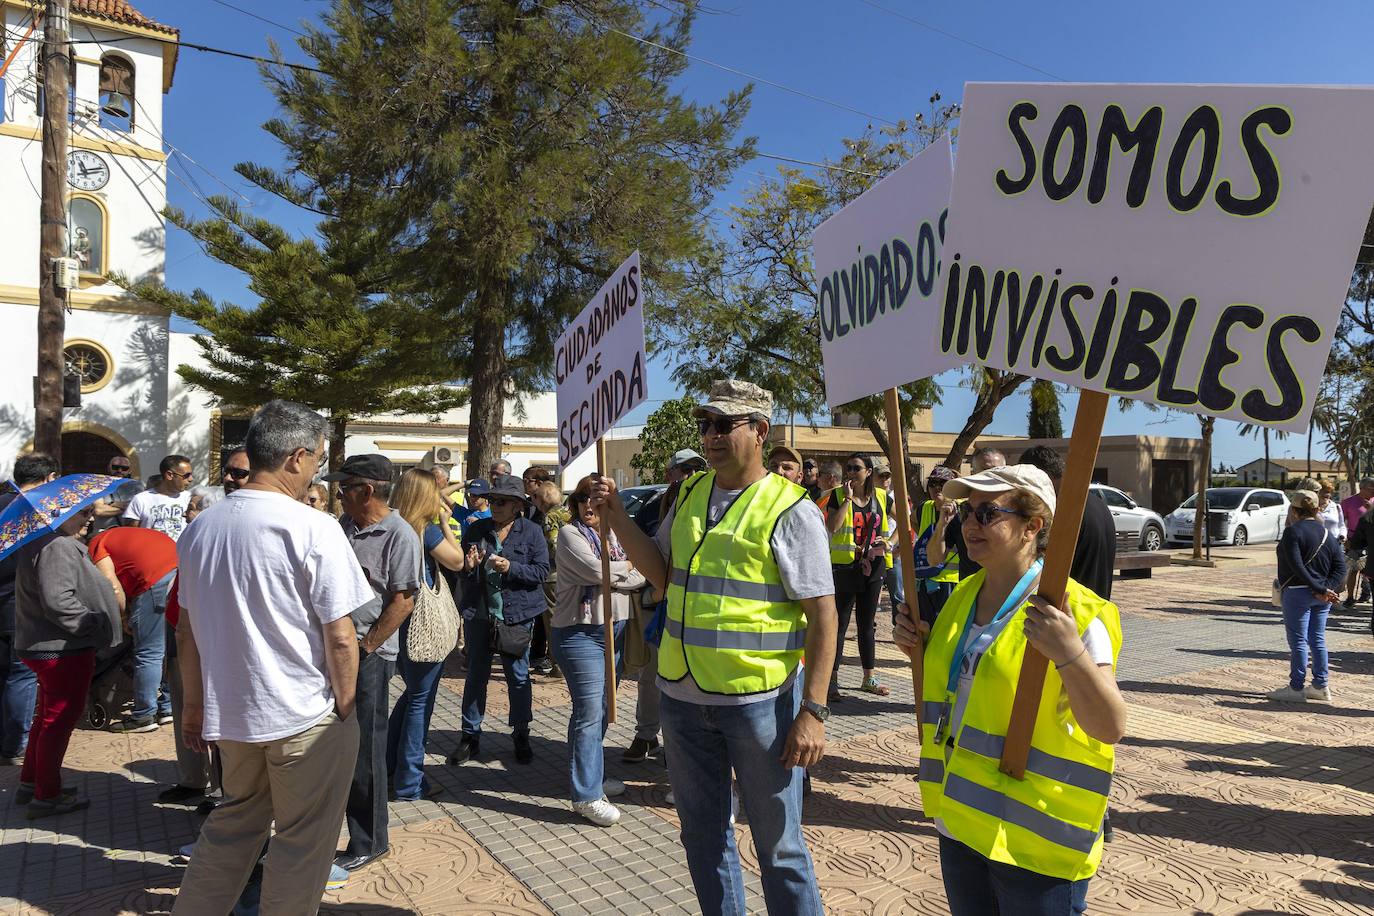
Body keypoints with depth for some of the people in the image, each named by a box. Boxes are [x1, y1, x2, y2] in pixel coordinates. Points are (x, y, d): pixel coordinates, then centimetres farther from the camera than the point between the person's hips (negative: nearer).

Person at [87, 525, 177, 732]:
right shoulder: (120, 535, 36)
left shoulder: (96, 546, 12)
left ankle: (144, 717, 12)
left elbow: (112, 585, -1)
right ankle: (167, 708, 28)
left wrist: (125, 618, 10)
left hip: (157, 580, -8)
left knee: (149, 654, 3)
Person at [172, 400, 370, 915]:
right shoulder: (314, 529, -18)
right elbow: (339, 638, -17)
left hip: (228, 713, 6)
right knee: (303, 840, 11)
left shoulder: (200, 527, 1)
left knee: (235, 820, 26)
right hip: (306, 717, -6)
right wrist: (345, 707, -4)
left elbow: (187, 631, 9)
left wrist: (195, 703, 19)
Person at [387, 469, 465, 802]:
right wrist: (444, 521, -3)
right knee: (420, 699, 4)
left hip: (397, 621, 8)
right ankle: (409, 783, 12)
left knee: (413, 692, 23)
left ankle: (387, 768, 31)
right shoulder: (426, 531, -18)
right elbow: (456, 562, -5)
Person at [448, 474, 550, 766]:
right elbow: (458, 570, 10)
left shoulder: (531, 532, -3)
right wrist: (468, 566, -12)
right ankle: (470, 737, 23)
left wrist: (511, 567, -21)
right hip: (478, 613, 3)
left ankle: (521, 736, 24)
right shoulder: (476, 530, 5)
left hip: (516, 616, -2)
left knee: (518, 676, 8)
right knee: (475, 676, 11)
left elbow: (541, 571, -8)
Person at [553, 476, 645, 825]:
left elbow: (640, 576, 3)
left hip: (615, 631, 7)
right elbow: (596, 571, -19)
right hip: (581, 634, -6)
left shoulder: (617, 535, 13)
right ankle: (587, 795, 0)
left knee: (600, 710, 16)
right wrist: (625, 568, -3)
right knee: (589, 713, -6)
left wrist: (611, 574, -12)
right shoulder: (571, 534, -6)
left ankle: (594, 774, 31)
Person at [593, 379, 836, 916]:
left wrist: (813, 711, -18)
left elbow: (823, 616, -13)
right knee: (702, 836, 20)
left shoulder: (791, 510, -11)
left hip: (760, 700, -6)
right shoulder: (690, 494, 7)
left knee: (777, 845, 8)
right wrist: (617, 515, 1)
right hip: (683, 693, 6)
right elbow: (662, 574, 12)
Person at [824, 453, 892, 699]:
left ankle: (869, 678, 24)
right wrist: (848, 498, -17)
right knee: (839, 624, 0)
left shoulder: (880, 497, 6)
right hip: (845, 566, -4)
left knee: (868, 624, 14)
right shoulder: (838, 495, -4)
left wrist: (889, 541, 2)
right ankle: (832, 680, 5)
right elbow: (832, 527, -18)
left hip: (872, 566, 4)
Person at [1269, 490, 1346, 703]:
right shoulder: (1326, 533, 10)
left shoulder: (1293, 531, -12)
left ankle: (1296, 688, 3)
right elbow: (1341, 566, 5)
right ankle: (1321, 686, 21)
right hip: (1321, 597, 7)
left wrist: (1319, 589, -17)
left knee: (1298, 641, -1)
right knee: (1318, 641, 15)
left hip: (1297, 592, -7)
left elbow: (1296, 566, -21)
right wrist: (1328, 589, -6)